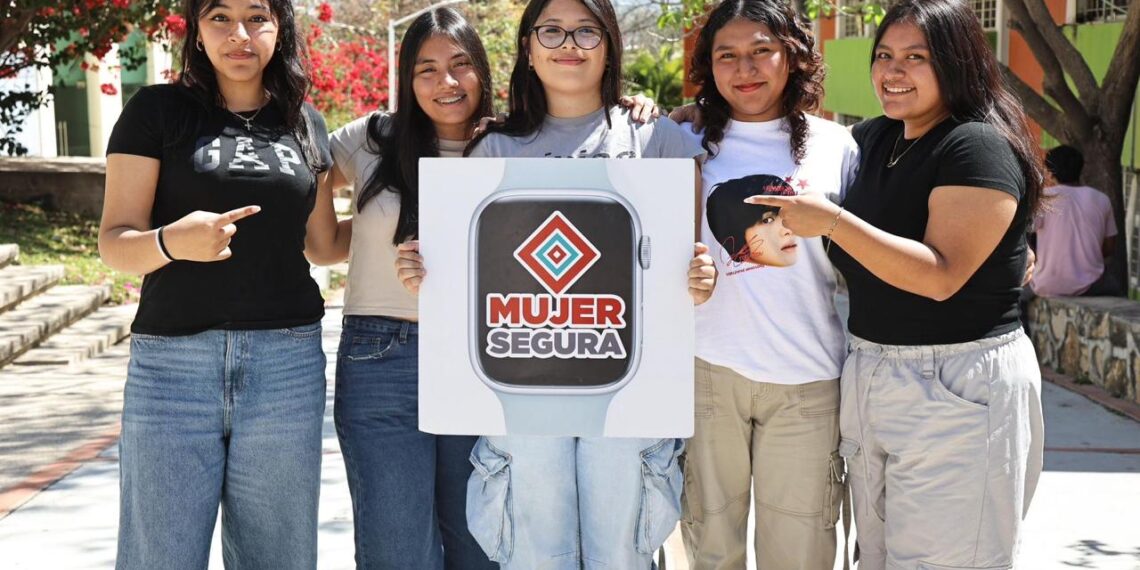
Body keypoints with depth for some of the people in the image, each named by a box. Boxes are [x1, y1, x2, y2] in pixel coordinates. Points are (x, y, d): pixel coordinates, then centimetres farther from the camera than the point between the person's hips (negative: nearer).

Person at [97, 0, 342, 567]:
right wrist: (172, 241, -24)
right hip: (174, 364, -3)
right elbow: (114, 242, -5)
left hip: (287, 366, 3)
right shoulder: (157, 110, 2)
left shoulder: (306, 125, 14)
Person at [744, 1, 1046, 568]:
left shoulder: (978, 147, -14)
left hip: (957, 390, -8)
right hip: (870, 374, 8)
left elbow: (941, 276, -23)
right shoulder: (873, 139, 9)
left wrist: (831, 222, -28)